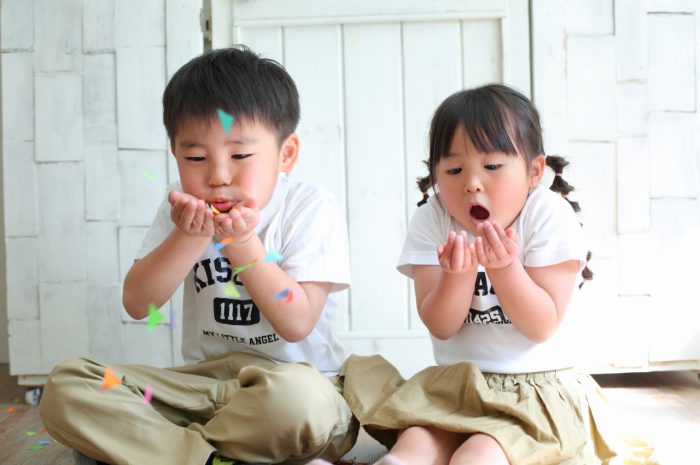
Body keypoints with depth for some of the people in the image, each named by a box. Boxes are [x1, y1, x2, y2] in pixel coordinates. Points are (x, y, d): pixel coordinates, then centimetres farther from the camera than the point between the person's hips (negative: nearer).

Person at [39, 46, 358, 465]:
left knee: (295, 394, -42)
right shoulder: (183, 207, 4)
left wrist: (243, 243, -21)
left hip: (296, 376, -4)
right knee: (65, 386, -13)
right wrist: (189, 238, -17)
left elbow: (297, 324, -14)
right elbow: (138, 304, -3)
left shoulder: (310, 206, -8)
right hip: (204, 380, 4)